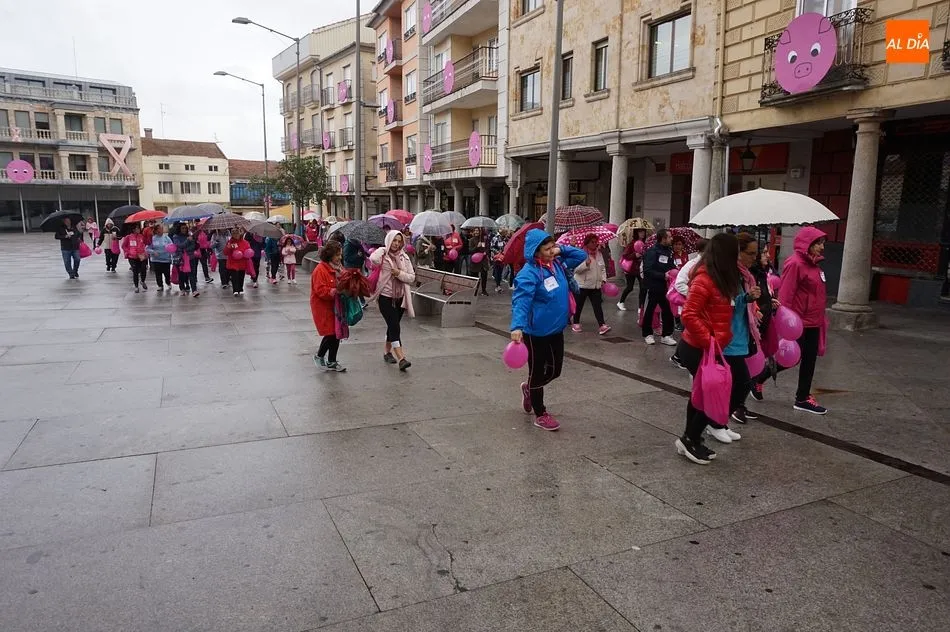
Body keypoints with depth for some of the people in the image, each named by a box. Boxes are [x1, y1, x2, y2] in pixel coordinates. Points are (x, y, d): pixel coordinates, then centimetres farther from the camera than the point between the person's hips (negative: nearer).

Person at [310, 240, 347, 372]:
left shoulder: (338, 268, 8)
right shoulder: (320, 269, -17)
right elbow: (320, 290, -23)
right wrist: (335, 291, -32)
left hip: (335, 306, 8)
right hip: (323, 307, -8)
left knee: (337, 333, 8)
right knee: (331, 333, -7)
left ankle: (331, 362, 21)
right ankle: (319, 356, 17)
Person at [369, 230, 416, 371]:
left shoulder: (404, 257, 7)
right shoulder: (383, 253, -5)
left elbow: (412, 278, 3)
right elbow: (373, 259, -29)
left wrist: (399, 273, -14)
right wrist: (383, 250, -11)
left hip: (400, 297, 5)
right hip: (385, 297, -5)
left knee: (393, 326, 17)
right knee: (394, 326, -14)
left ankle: (387, 352, 35)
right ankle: (401, 358, -18)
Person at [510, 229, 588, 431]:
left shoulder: (558, 263, 4)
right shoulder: (529, 273, -20)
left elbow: (582, 255, 15)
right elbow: (521, 300, -30)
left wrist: (562, 249, -1)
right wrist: (517, 326, -44)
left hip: (557, 329, 8)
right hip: (537, 332, -8)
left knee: (555, 370, 18)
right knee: (538, 372, 8)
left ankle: (529, 388, 47)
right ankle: (540, 415, 24)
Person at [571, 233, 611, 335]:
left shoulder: (599, 253, 9)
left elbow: (603, 268, 15)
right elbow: (576, 269, -18)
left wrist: (603, 279, 4)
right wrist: (586, 264, -32)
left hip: (596, 285, 5)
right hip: (582, 285, -5)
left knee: (597, 305, -2)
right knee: (579, 305, 7)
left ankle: (602, 325, -7)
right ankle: (576, 323, 23)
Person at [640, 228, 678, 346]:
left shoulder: (669, 251, 8)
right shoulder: (652, 252, -13)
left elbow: (672, 266, 19)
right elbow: (647, 271, -20)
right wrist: (663, 276, -24)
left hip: (665, 287, 6)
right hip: (653, 287, -6)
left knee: (668, 311, 5)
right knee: (649, 310, 8)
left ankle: (666, 335, 16)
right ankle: (647, 334, 22)